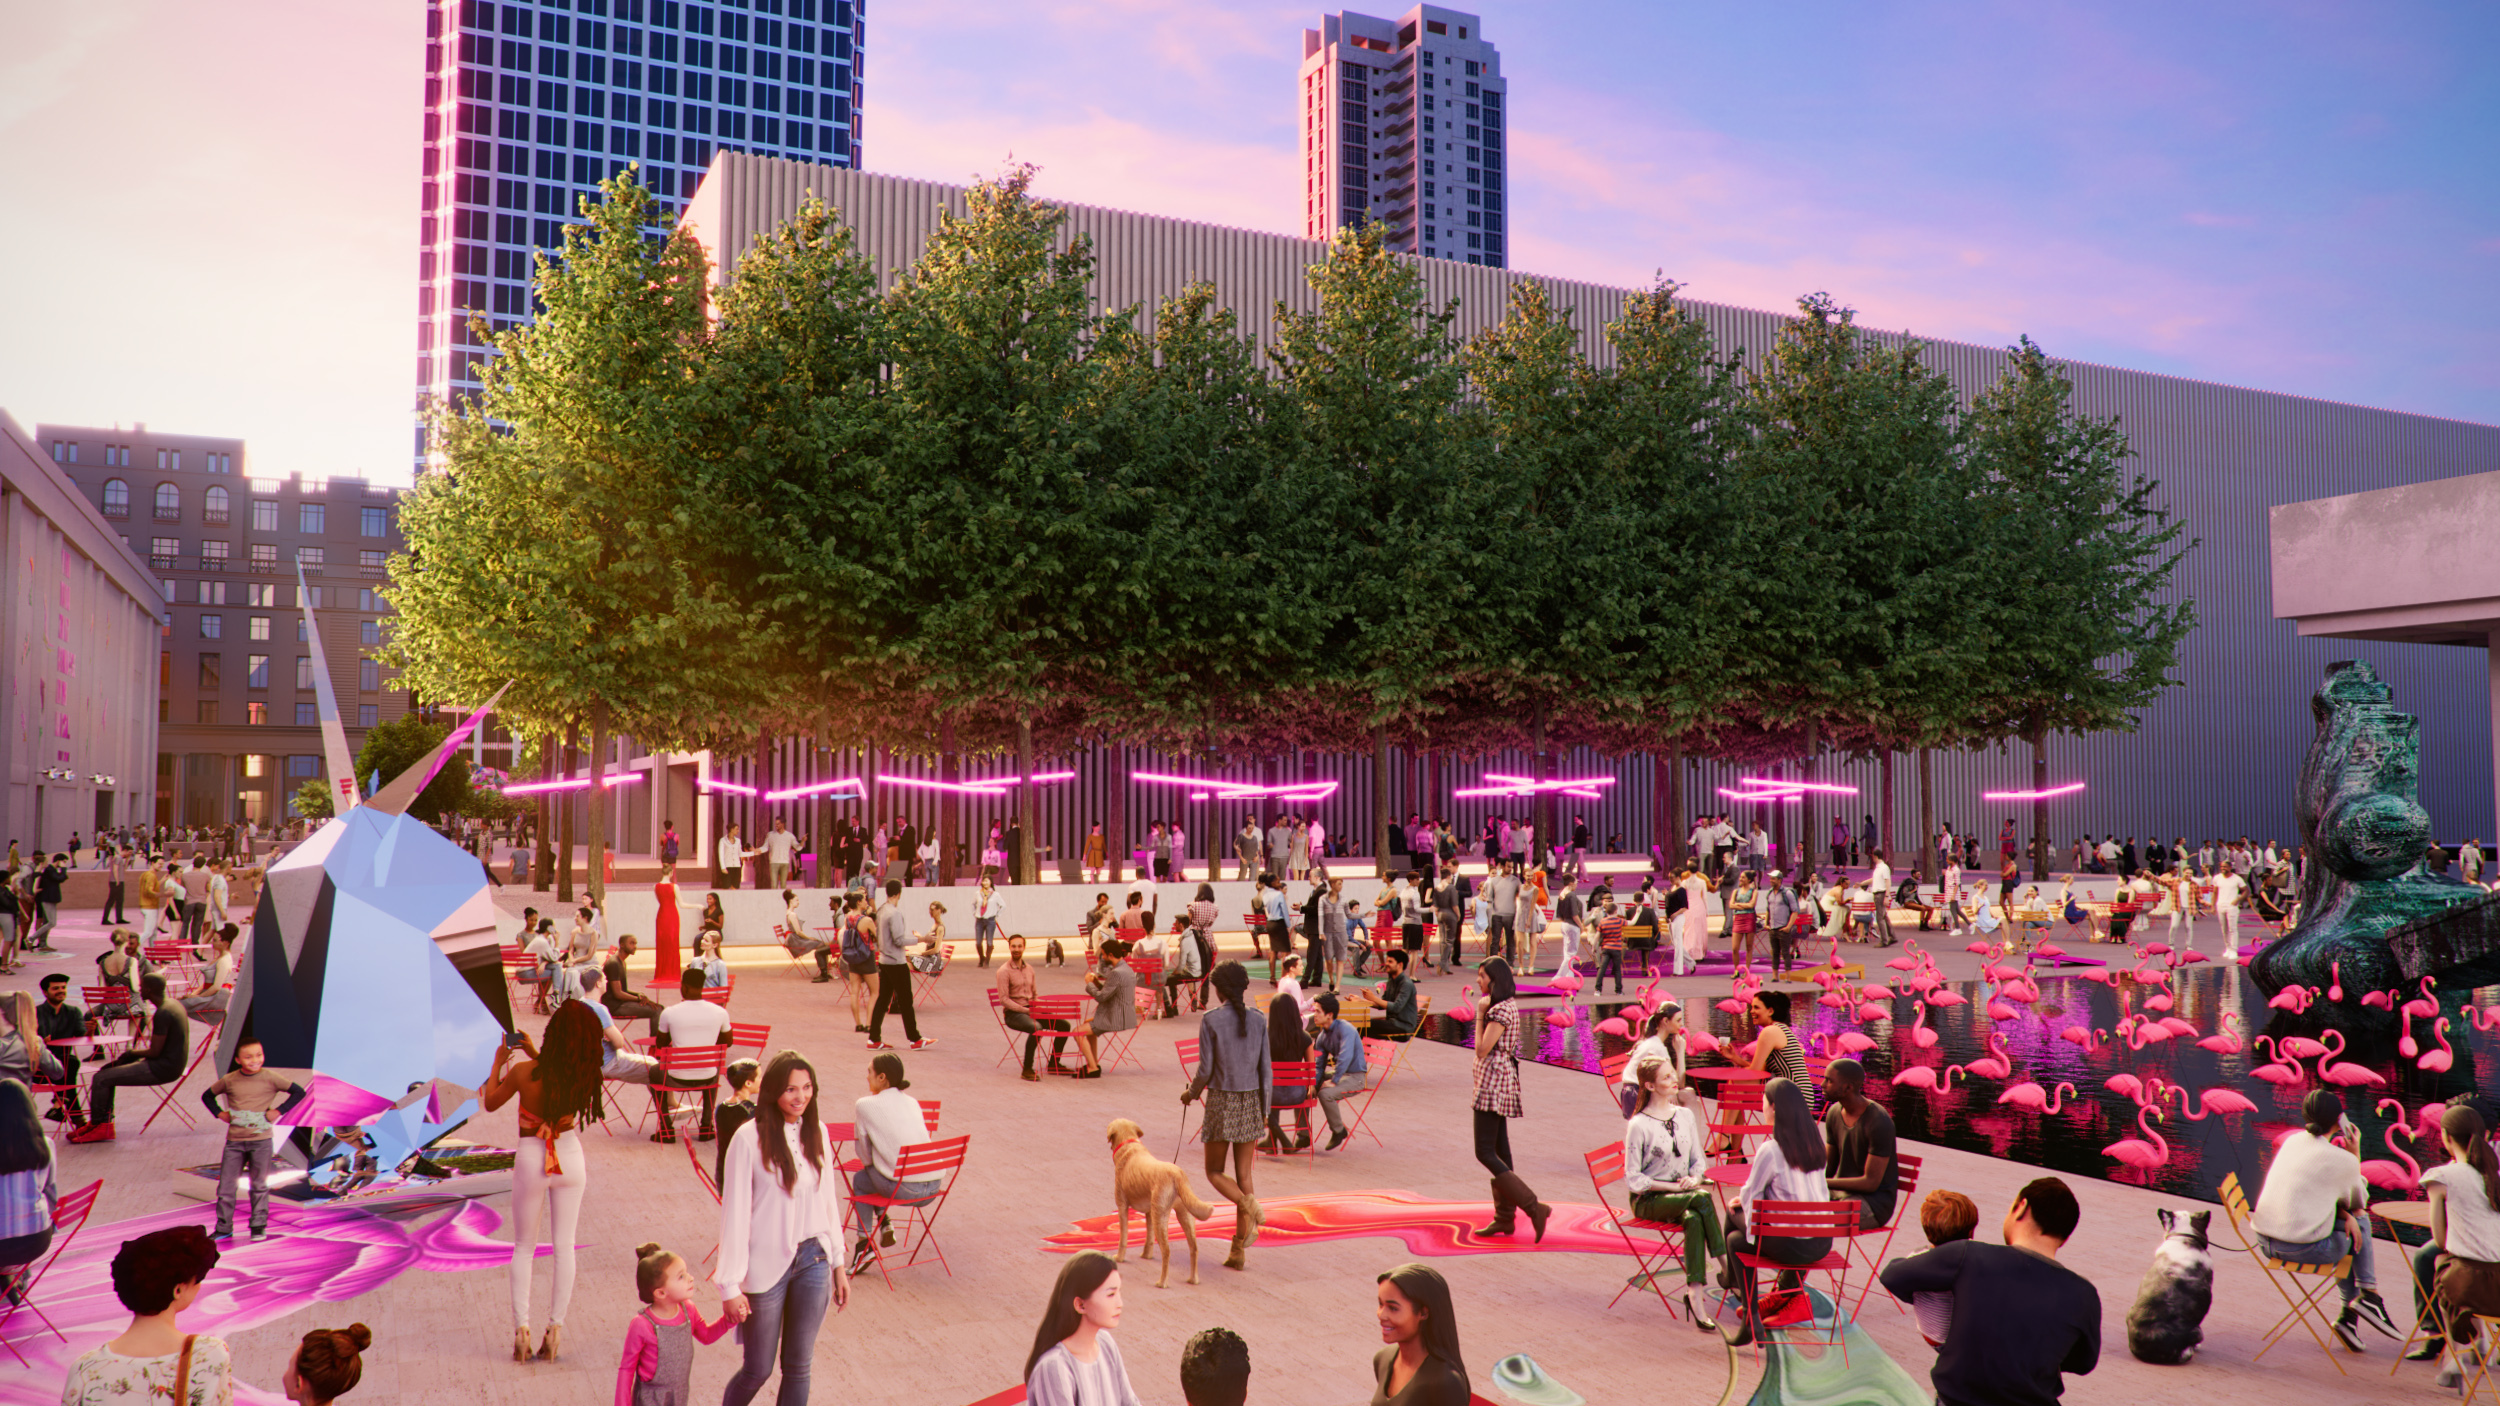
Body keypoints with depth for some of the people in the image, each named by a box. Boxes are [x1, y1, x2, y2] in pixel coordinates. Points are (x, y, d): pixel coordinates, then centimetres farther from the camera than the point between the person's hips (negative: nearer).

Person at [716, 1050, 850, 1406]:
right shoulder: (749, 1138, -14)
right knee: (758, 1369, 8)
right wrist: (731, 1284, -10)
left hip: (813, 1261, 4)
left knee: (799, 1367, 11)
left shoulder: (818, 1133, 1)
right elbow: (735, 1213, -11)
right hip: (766, 1266, -4)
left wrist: (839, 1264, 11)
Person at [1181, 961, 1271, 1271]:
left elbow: (1206, 1069, -9)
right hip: (1250, 1101, 4)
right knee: (1243, 1174, 9)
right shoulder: (1258, 1020, 1)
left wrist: (1191, 1093, 10)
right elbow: (1265, 1069, 3)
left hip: (1221, 1101, -4)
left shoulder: (1210, 1020, -10)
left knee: (1215, 1171, 11)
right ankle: (1239, 1249, 8)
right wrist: (1264, 1109, 12)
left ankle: (1248, 1204, -19)